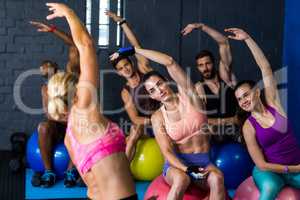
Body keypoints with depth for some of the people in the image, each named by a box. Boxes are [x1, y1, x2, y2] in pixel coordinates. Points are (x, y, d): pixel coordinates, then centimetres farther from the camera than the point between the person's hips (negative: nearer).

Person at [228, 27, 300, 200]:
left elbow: (266, 68, -7)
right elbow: (262, 165, -9)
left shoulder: (272, 103, -1)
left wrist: (247, 39, -10)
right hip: (269, 171, -3)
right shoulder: (249, 127, -7)